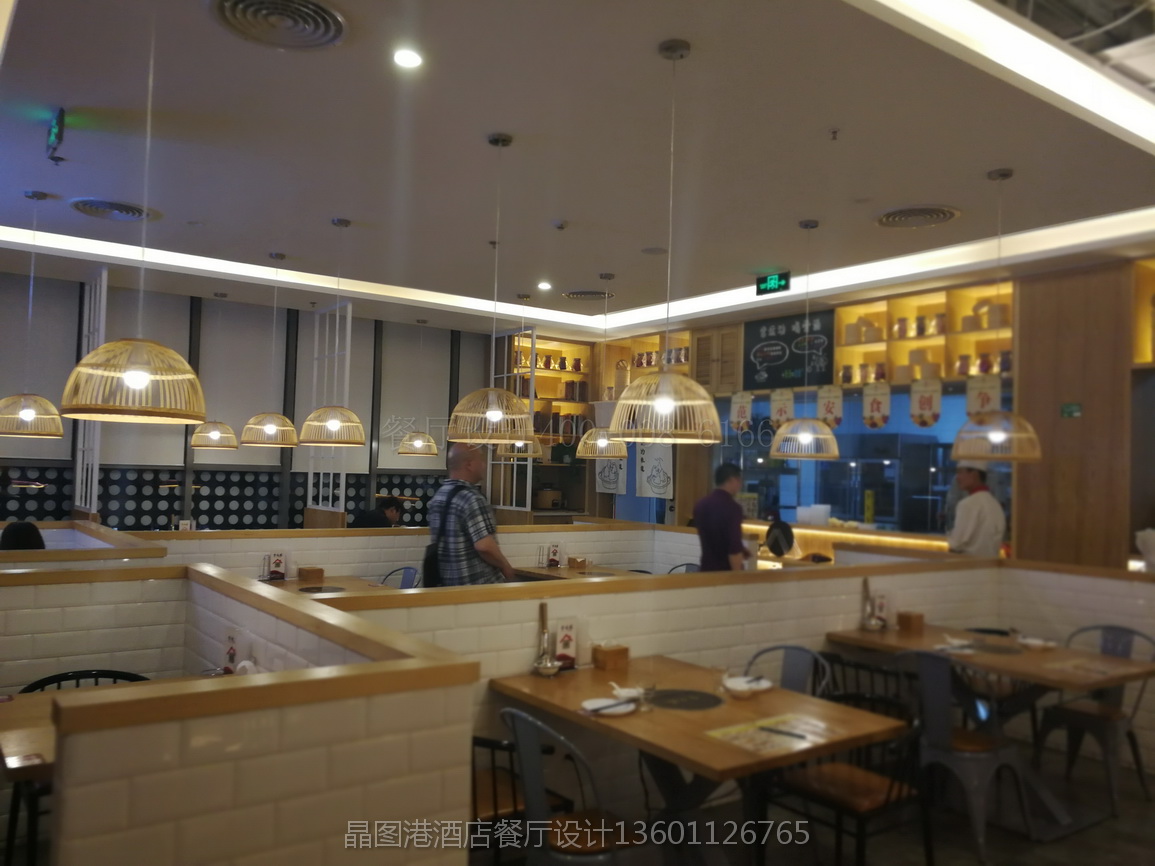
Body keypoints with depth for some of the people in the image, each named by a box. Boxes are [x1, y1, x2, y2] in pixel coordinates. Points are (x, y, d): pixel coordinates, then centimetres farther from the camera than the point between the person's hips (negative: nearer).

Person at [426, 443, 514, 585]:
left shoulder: (438, 496, 8)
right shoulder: (472, 499, -19)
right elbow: (484, 546, -26)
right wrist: (505, 567, -9)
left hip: (446, 582, 8)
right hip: (477, 585, -8)